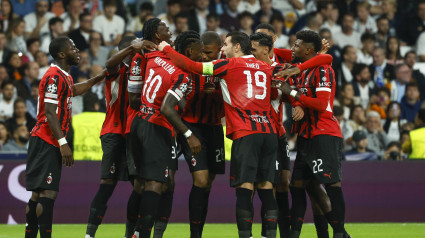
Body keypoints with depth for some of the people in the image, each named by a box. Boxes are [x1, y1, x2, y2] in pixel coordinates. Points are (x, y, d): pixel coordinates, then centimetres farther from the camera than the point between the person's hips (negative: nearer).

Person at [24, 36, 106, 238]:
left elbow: (74, 90, 42)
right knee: (48, 192, -16)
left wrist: (99, 78, 42)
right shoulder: (54, 76, -13)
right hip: (46, 143, -10)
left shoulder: (63, 76, 18)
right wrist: (63, 143, -23)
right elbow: (49, 112, -20)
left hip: (48, 144, 10)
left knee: (38, 193, 11)